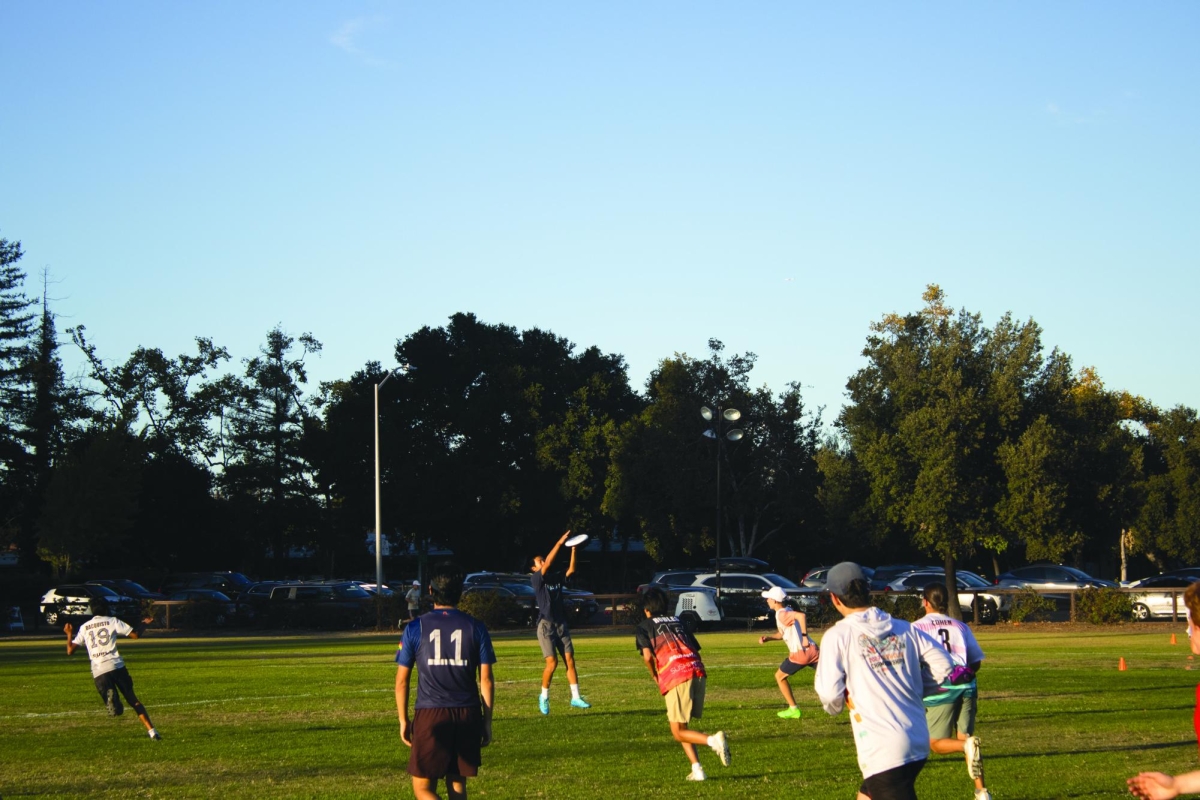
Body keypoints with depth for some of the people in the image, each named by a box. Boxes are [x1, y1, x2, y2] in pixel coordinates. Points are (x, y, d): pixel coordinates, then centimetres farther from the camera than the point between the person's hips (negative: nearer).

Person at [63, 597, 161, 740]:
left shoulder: (84, 628, 16)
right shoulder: (112, 621, 8)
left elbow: (70, 650, 15)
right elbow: (135, 634, 5)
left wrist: (69, 634, 33)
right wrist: (144, 624, 25)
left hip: (98, 671, 1)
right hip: (116, 666, -1)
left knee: (116, 709, 4)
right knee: (132, 698, 11)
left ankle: (111, 699, -32)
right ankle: (151, 730, 2)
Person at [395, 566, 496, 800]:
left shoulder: (415, 628, -1)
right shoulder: (476, 627, 2)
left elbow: (401, 680, 2)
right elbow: (487, 680, 2)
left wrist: (403, 721, 12)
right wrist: (487, 721, 10)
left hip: (430, 715, -2)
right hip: (468, 715, 3)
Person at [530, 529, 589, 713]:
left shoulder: (557, 580, 14)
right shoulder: (536, 580, -4)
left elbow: (571, 570, 4)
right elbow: (548, 563, -16)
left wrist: (573, 550, -3)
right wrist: (559, 543, -20)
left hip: (562, 625, 5)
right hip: (546, 625, -5)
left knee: (570, 660, -2)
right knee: (552, 663, -12)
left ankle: (575, 698, -2)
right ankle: (544, 696, 8)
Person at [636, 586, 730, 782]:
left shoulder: (644, 626, 12)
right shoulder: (677, 621, 28)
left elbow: (648, 656, -3)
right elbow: (696, 650, 19)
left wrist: (654, 676, 13)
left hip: (675, 675, -6)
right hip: (698, 671, 6)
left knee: (678, 732, 2)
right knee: (682, 727, 19)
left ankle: (713, 740, -23)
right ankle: (696, 769, 6)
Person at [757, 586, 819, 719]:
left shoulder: (781, 614, -12)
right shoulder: (787, 612, 18)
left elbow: (801, 615, -31)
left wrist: (804, 636, -27)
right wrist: (768, 638, 15)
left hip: (799, 653, -8)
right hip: (812, 650, 8)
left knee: (780, 677, 14)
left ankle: (793, 709, 15)